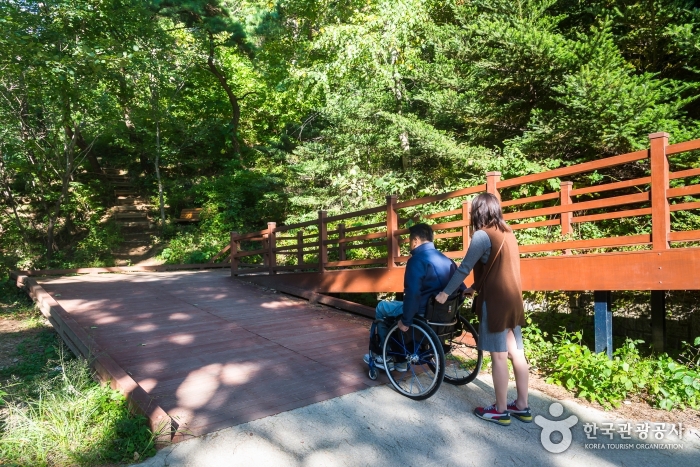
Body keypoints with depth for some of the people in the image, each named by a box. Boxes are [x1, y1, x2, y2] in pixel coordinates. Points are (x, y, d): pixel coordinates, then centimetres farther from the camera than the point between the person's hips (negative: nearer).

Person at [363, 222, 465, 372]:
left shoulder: (417, 260, -16)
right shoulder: (447, 260, 9)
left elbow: (412, 294, -25)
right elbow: (461, 289, 12)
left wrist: (406, 320, -17)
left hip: (422, 314, -8)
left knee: (382, 307, 16)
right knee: (393, 305, 30)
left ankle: (386, 357, 21)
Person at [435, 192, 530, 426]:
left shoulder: (483, 235, -12)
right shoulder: (507, 233, 12)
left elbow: (464, 268, -12)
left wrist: (446, 292, -2)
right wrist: (475, 288, 24)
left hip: (496, 302, -8)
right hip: (513, 300, 8)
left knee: (499, 356, 1)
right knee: (517, 354, 12)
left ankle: (500, 410, 11)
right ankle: (522, 407, 21)